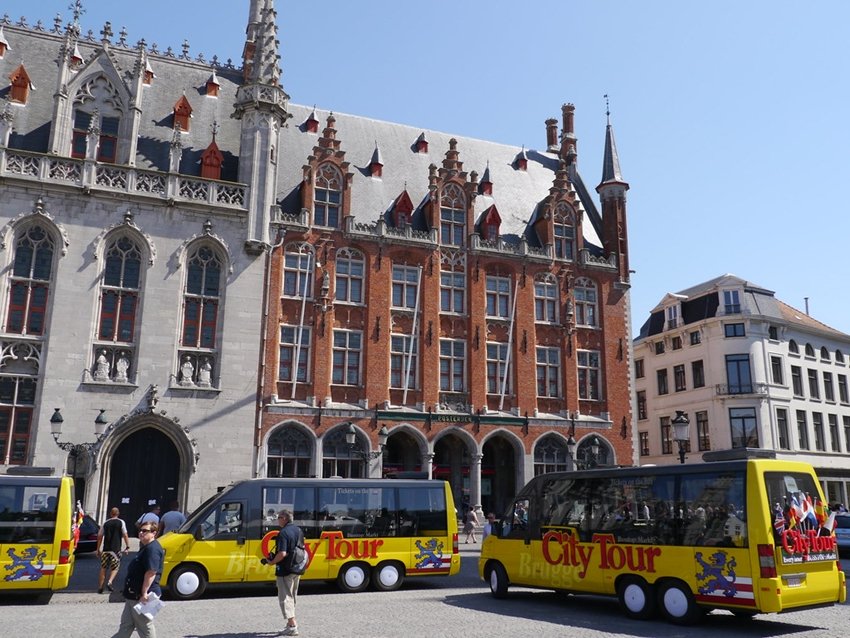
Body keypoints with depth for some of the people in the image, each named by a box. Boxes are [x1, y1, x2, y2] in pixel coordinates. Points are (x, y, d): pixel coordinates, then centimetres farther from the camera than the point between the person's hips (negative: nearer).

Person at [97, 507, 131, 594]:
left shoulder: (105, 523, 8)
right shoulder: (121, 522, 0)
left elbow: (100, 536, 9)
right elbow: (125, 535, -5)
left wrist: (98, 549, 16)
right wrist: (127, 547, 0)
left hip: (105, 549, 2)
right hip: (116, 550, -2)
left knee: (103, 568, 12)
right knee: (115, 568, 10)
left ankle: (100, 587, 12)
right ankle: (110, 582, -11)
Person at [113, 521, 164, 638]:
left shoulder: (152, 549, -21)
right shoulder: (146, 547, 14)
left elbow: (151, 573, -28)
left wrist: (144, 593, -28)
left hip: (142, 597, -11)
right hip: (134, 595, 11)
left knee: (145, 627, 2)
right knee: (125, 625, 18)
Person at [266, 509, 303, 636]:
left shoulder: (283, 533, -19)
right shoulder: (299, 530, 9)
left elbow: (282, 553, -27)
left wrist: (272, 562, -12)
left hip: (285, 571, -8)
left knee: (285, 598, -1)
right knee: (292, 597, 19)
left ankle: (292, 626, -5)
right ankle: (291, 623, 27)